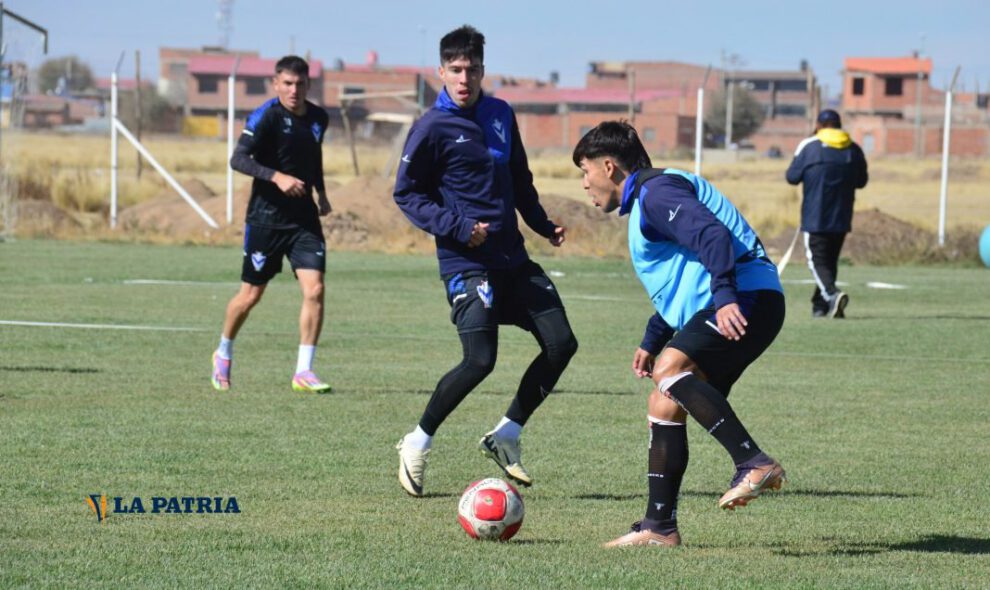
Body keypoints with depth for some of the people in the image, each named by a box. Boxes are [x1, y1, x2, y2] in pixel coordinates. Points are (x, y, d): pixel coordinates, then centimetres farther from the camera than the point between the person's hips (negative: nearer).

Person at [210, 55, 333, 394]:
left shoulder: (318, 118, 6)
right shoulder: (267, 116, -13)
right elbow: (238, 159, -20)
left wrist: (321, 193, 17)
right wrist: (277, 177, -31)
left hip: (304, 217, 4)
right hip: (266, 216, -4)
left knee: (314, 289, -11)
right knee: (251, 295, 6)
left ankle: (303, 371, -5)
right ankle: (223, 355, 32)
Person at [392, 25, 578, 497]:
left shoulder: (501, 115, 11)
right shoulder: (433, 128, -8)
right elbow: (406, 194, -5)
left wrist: (544, 225, 12)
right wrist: (456, 227, -17)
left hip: (512, 257, 7)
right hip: (465, 261, -7)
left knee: (561, 343, 1)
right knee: (480, 360, -17)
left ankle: (505, 436, 14)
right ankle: (417, 445, 1)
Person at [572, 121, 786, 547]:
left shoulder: (654, 191, -7)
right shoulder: (644, 200, 27)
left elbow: (713, 235, -23)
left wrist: (724, 297, -32)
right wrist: (650, 343, 36)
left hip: (745, 300, -11)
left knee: (671, 368, -30)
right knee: (665, 405, 11)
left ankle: (755, 464, -37)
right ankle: (659, 526, 15)